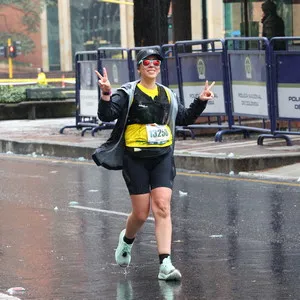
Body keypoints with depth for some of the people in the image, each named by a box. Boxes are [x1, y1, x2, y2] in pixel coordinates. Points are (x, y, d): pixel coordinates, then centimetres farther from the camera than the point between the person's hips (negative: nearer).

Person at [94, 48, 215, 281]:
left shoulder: (168, 95, 11)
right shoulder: (128, 93, -3)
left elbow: (184, 118, 26)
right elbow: (107, 115, -15)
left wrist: (201, 101, 14)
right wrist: (106, 94, -31)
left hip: (163, 157, 3)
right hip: (136, 158, -3)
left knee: (162, 207, -11)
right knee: (141, 213, 1)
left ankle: (165, 264, -15)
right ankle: (127, 240, 36)